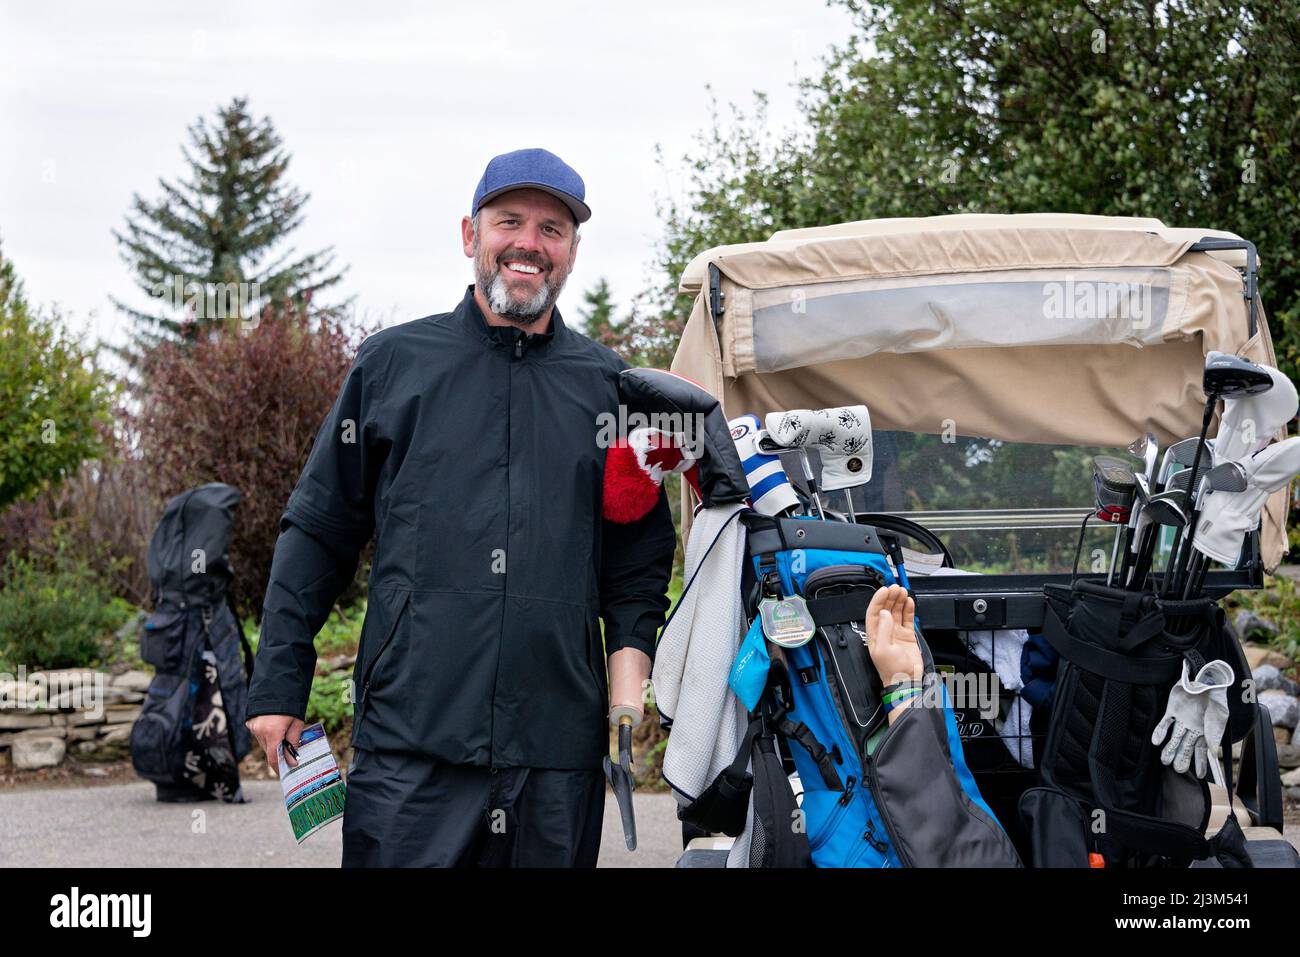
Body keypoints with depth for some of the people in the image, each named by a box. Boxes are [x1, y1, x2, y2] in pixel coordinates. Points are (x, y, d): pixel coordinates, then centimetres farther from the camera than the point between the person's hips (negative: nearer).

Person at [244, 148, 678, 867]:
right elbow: (317, 533, 9)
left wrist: (629, 671, 1)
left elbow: (640, 557, 16)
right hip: (409, 746, -2)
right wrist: (278, 687, 5)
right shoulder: (391, 364, 7)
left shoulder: (609, 385, 11)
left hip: (560, 753, 2)